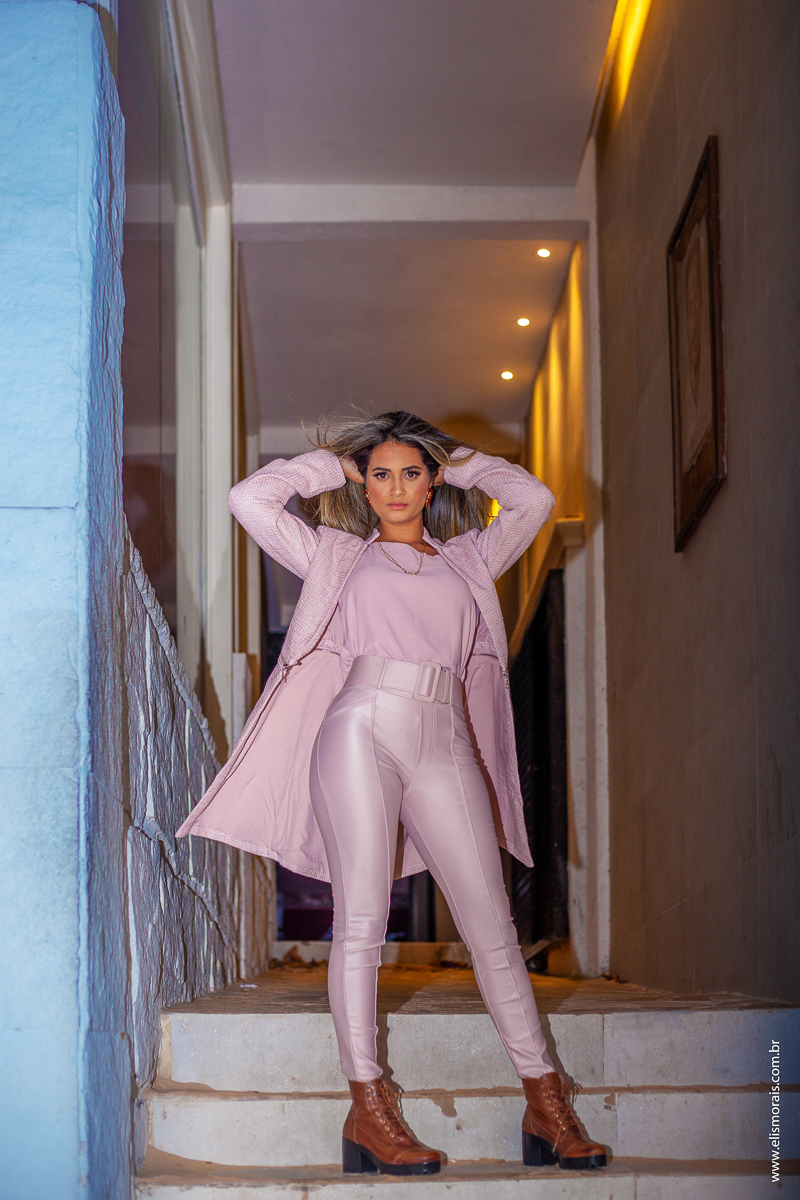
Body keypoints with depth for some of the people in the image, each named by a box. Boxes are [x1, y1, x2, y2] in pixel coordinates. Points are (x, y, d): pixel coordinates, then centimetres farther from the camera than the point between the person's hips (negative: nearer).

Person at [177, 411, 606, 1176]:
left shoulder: (467, 558, 23)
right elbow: (251, 500, 11)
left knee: (492, 925, -3)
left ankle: (546, 1106, -2)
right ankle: (367, 1107, -5)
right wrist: (331, 464, 20)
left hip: (445, 745, 2)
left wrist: (456, 462, 27)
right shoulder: (339, 555, 17)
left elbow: (535, 500, 25)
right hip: (361, 732, -2)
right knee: (361, 921, -7)